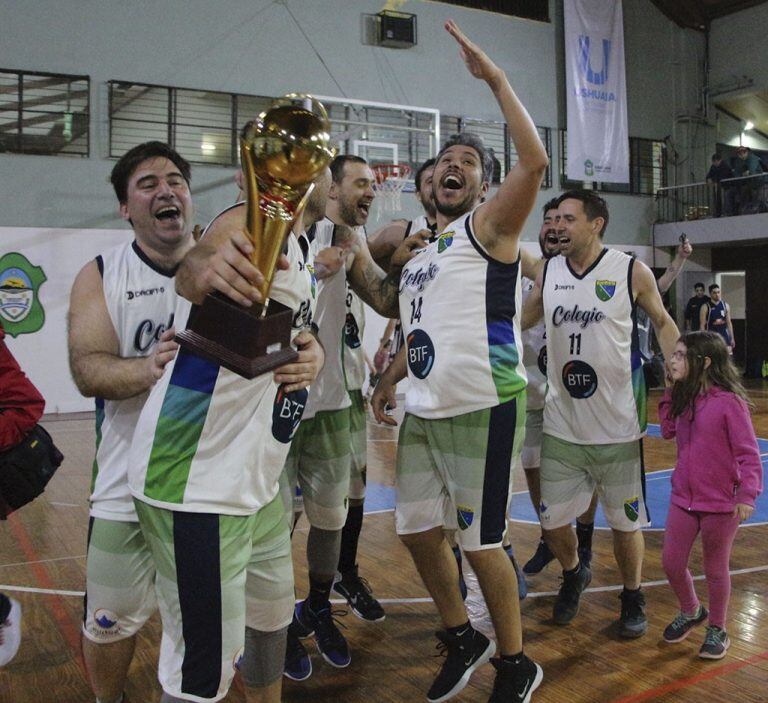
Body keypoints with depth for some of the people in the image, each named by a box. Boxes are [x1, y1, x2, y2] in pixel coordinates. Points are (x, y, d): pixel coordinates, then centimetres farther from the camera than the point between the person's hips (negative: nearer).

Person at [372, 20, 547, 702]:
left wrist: (496, 78, -17)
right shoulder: (419, 251, 19)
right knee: (419, 532, 13)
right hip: (423, 411, 8)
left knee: (481, 542, 2)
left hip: (481, 411, -8)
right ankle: (462, 639, 36)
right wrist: (389, 380, 15)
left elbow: (535, 161, -21)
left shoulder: (489, 226, -3)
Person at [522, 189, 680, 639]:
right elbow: (519, 322, 15)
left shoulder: (633, 272, -6)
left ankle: (633, 596, 36)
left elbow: (663, 322, 8)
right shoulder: (549, 273, 3)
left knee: (626, 522, 10)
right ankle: (574, 575, 41)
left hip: (618, 428, -3)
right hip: (562, 427, 3)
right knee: (553, 522, 9)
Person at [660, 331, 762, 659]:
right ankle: (690, 611, 38)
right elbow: (668, 431, 14)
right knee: (671, 563, 11)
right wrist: (670, 391, 7)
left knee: (715, 569, 11)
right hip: (683, 498, 6)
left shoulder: (728, 401, -18)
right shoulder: (684, 399, 3)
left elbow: (748, 453, -16)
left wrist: (747, 494, -24)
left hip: (721, 504, -6)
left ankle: (717, 630, 32)